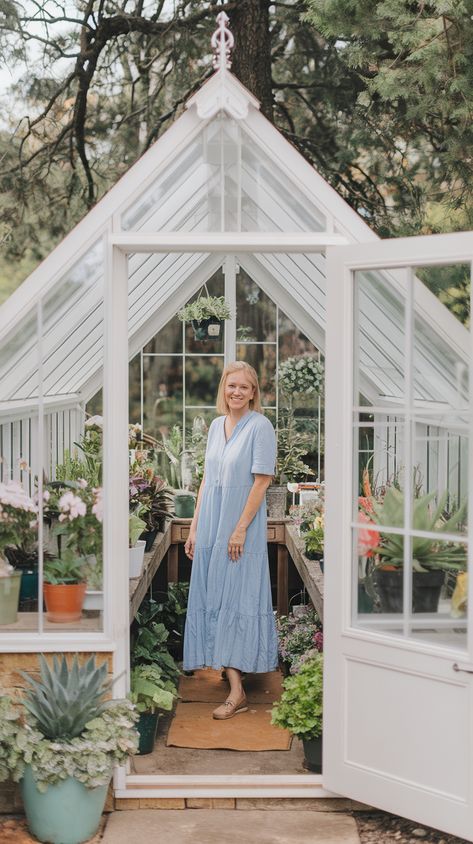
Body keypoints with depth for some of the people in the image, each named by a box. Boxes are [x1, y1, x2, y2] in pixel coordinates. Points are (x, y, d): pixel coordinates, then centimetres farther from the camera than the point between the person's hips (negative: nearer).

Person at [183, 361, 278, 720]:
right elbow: (207, 479, 14)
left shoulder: (260, 426, -10)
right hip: (211, 525, 7)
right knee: (213, 596, 8)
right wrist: (195, 526, 11)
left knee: (236, 598, -7)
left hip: (240, 527, -7)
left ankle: (237, 692, -6)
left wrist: (241, 528, -17)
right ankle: (228, 667, 18)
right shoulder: (216, 425, 11)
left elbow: (262, 481, -13)